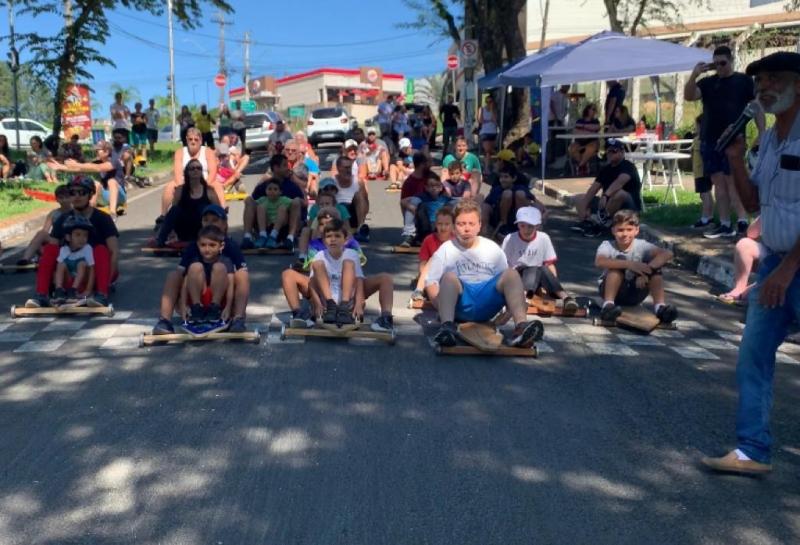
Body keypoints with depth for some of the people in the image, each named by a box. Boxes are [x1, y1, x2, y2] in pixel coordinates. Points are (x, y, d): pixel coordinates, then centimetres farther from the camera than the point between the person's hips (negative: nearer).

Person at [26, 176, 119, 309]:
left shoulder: (102, 218, -8)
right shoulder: (63, 219, 2)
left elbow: (114, 252, -16)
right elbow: (51, 250, -5)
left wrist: (106, 279, -28)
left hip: (96, 269, -3)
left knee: (101, 249, -32)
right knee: (49, 248, -19)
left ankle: (102, 295, -43)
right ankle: (42, 295, -29)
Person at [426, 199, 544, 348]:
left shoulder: (493, 249, 14)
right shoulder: (445, 251, 8)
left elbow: (506, 281, 13)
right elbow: (431, 282, 3)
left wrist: (509, 307, -4)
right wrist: (441, 304, -16)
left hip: (486, 305, 2)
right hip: (459, 306, -2)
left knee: (511, 274, -22)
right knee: (449, 277, -31)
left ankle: (521, 326, -43)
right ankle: (447, 326, -51)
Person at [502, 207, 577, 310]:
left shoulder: (543, 238, 1)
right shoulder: (510, 239, -6)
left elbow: (550, 265, 2)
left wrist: (554, 284, -13)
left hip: (536, 280, 2)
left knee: (543, 270, -32)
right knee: (534, 270, -34)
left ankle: (564, 297, -48)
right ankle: (522, 295, -61)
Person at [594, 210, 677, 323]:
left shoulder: (641, 245, -11)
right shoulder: (607, 245, -15)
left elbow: (668, 254, -26)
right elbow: (599, 262, -38)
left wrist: (646, 270, -40)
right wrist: (630, 265, -48)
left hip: (634, 293, 2)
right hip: (614, 291, -2)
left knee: (654, 264, -19)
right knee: (619, 260, -28)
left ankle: (659, 306, -25)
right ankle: (608, 304, -35)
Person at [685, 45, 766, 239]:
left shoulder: (744, 80, 5)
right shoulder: (708, 82, 13)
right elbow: (688, 96, -1)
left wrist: (762, 133, -8)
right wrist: (694, 74, -14)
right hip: (709, 141, 4)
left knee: (732, 181, -10)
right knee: (719, 182, 4)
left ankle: (743, 222, -8)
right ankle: (725, 225, 7)